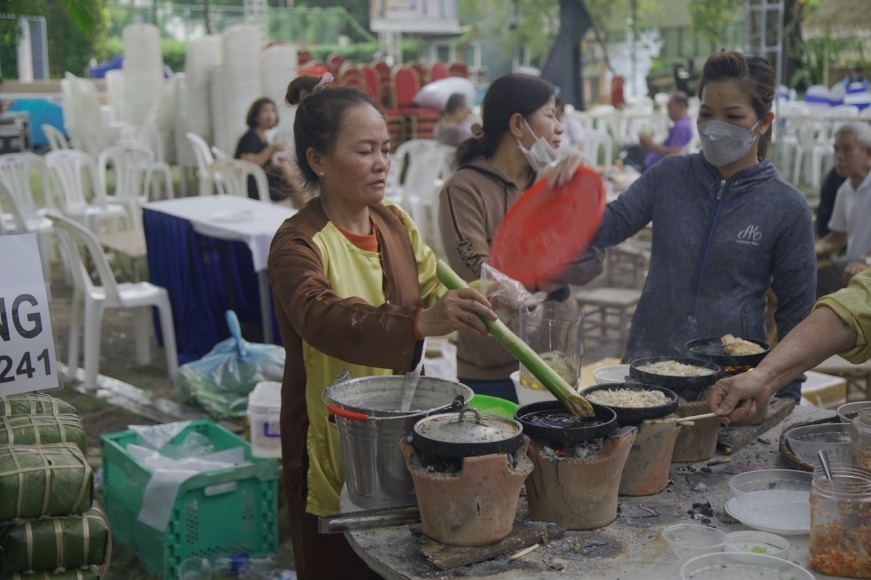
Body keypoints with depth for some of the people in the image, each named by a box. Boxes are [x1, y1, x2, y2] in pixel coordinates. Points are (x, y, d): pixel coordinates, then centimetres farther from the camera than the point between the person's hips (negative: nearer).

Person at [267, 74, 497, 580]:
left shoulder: (394, 222, 5)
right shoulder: (298, 245, -19)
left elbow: (433, 290, 5)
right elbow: (327, 320, -37)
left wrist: (477, 296, -18)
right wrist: (421, 322, -54)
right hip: (335, 449, -6)